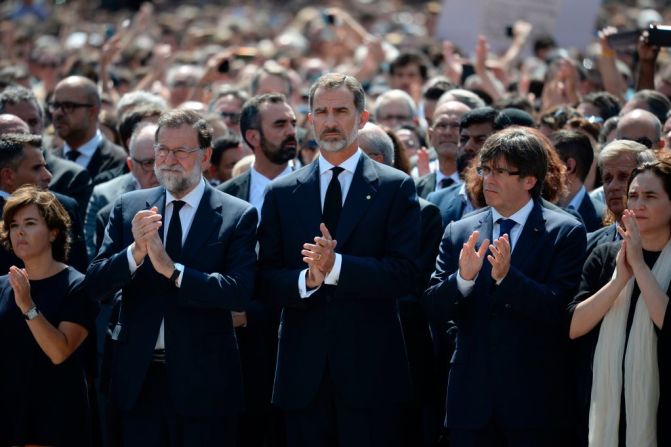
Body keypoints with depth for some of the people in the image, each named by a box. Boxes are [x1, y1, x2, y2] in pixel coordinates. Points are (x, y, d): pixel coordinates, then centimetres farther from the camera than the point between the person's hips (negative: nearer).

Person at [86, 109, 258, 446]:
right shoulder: (129, 207, 6)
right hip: (139, 376, 3)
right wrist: (136, 252, -19)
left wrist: (172, 269, -25)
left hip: (204, 380, -3)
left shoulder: (238, 216, -4)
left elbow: (239, 292, -15)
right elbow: (95, 283, 0)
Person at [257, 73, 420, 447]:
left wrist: (336, 266, -19)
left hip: (370, 370, -2)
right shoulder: (282, 193, 11)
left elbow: (405, 274, -8)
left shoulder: (396, 187, 2)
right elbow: (266, 282, 6)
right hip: (304, 372, 2)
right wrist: (306, 280, -15)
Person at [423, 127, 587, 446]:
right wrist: (463, 278, -17)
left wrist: (507, 277, -24)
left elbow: (561, 309, -12)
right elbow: (433, 306, 3)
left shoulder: (566, 233, -2)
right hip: (471, 399, 3)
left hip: (535, 401, -3)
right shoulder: (459, 233, 9)